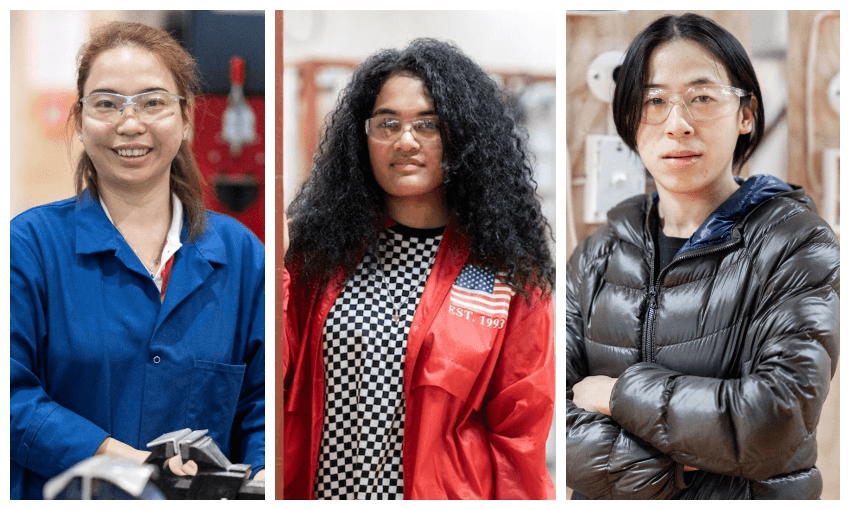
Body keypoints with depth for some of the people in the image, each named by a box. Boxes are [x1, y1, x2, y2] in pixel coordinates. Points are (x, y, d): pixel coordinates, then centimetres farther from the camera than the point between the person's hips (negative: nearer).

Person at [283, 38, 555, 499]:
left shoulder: (506, 267, -6)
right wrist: (287, 493, -6)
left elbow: (519, 432, -6)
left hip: (444, 494, -2)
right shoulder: (325, 247, 1)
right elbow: (291, 387, 3)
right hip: (321, 488, 2)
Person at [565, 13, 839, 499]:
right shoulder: (599, 254, -2)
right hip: (607, 500, 3)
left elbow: (776, 422, -25)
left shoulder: (797, 245, -12)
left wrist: (620, 392, -18)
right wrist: (664, 477, -23)